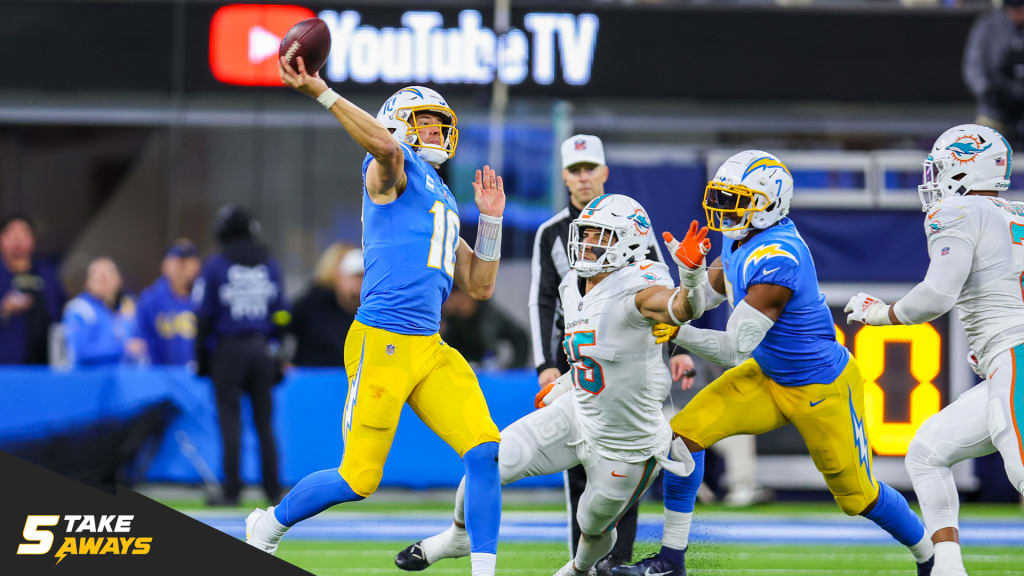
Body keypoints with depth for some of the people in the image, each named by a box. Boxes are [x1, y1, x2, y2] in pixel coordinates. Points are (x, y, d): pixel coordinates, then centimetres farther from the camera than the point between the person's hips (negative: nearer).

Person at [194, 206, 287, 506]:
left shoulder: (214, 267, -5)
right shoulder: (269, 266, 7)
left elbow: (204, 316, -5)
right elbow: (281, 315, 8)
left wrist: (201, 357, 1)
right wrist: (278, 357, 14)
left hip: (228, 349, -3)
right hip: (262, 351, 3)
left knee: (230, 421, -1)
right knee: (265, 422, 8)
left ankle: (231, 490, -3)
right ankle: (273, 489, 7)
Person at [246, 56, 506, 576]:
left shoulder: (443, 202, 24)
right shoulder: (396, 170, 1)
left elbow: (479, 287, 24)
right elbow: (385, 147, -27)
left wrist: (490, 220, 18)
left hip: (430, 350, 8)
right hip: (382, 342, -8)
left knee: (485, 454, -8)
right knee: (360, 479, -3)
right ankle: (269, 526, 22)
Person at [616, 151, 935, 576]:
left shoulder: (775, 262, -33)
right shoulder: (742, 237, -5)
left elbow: (735, 350, -30)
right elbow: (710, 293, 8)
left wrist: (677, 333, -27)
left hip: (821, 389, -8)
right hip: (766, 376, 8)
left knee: (857, 495, 7)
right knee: (686, 433, -8)